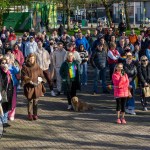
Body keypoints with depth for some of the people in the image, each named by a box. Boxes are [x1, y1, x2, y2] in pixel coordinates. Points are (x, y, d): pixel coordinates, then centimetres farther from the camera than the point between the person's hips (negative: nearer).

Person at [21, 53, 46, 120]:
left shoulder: (37, 67, 9)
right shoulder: (25, 67, -2)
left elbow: (41, 75, 10)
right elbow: (24, 77, -8)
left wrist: (40, 79, -12)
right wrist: (31, 82, -19)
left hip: (37, 86, 3)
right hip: (29, 87, -2)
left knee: (36, 101, 4)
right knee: (30, 101, 0)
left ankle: (35, 114, 13)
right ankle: (30, 114, 8)